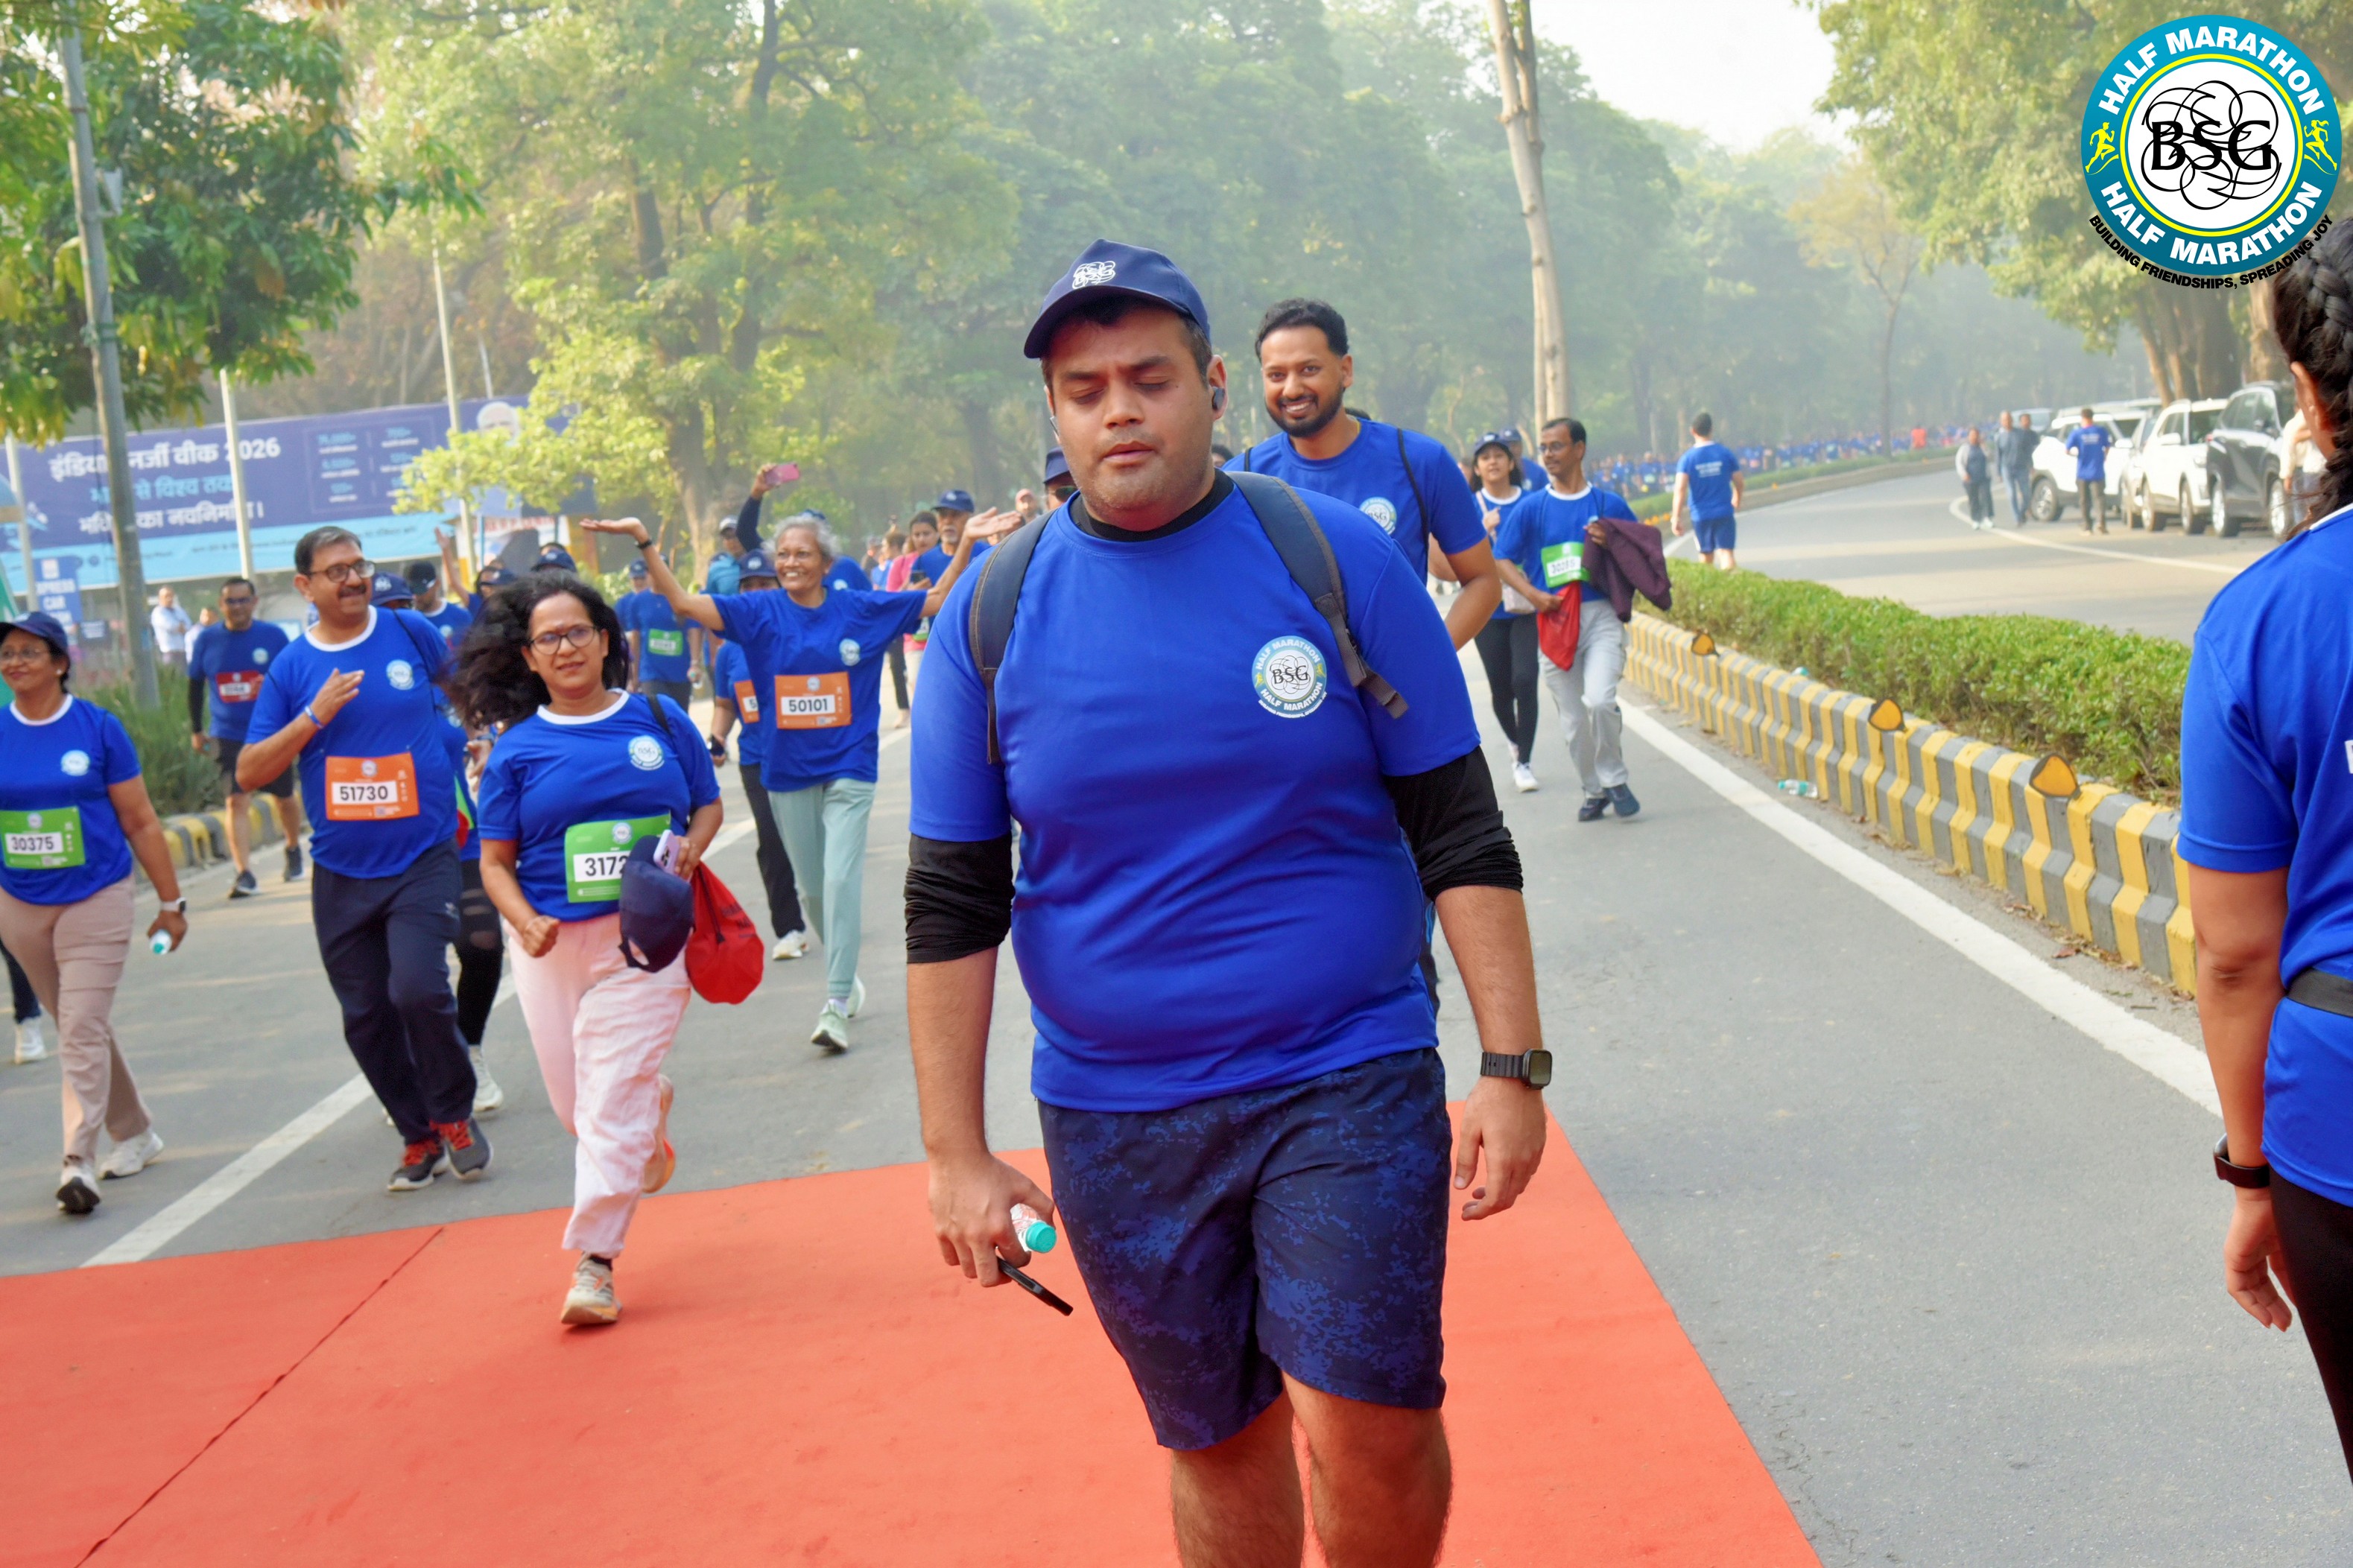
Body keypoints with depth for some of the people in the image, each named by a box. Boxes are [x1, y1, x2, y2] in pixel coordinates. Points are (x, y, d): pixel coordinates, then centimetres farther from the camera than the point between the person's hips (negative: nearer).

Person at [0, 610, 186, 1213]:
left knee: (83, 1027, -12)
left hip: (96, 899, -4)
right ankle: (134, 1134, 32)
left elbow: (141, 823, -2)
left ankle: (79, 1159, -12)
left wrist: (171, 901, 2)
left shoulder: (98, 728, -7)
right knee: (78, 1027, 15)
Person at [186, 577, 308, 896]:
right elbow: (195, 685, 12)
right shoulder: (206, 640, 1)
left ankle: (294, 849, 41)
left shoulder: (274, 636, -4)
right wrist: (196, 729, 13)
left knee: (283, 798, 14)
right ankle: (244, 873, -16)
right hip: (228, 736, 0)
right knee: (237, 801, -12)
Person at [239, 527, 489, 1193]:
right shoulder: (292, 667, 1)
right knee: (366, 1017, 6)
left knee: (419, 989, -21)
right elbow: (249, 773, -2)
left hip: (424, 857, -3)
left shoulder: (411, 633, 0)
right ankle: (420, 1138, 24)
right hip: (341, 873, 3)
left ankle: (456, 1117, 3)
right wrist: (313, 717, -12)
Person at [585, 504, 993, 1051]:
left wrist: (966, 543, -4)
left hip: (848, 767, -2)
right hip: (788, 771, 2)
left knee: (841, 878, -13)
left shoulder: (862, 610, 0)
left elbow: (938, 600, 6)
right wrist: (643, 542, -18)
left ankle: (837, 1004, -11)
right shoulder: (760, 613, 1)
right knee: (810, 886, 12)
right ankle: (846, 972, 34)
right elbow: (684, 603, -7)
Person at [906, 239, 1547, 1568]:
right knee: (1219, 1443, 11)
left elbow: (1462, 832, -1)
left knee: (1365, 1425, -13)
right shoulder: (992, 613, 0)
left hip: (1350, 1082, -2)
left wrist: (1514, 1066, -6)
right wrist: (958, 1154, 0)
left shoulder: (1340, 558, -3)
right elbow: (953, 906, 3)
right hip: (1116, 1126, 2)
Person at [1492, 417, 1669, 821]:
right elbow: (1502, 560, 6)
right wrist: (1532, 594, -10)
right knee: (1573, 720, 5)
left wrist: (1612, 544, -8)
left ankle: (1615, 778, 1)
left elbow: (1643, 556, 12)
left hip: (1601, 616, -2)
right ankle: (1594, 791, 24)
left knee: (1600, 700, -21)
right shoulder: (1530, 508, 6)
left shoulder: (1609, 504, 6)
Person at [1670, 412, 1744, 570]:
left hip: (1700, 515, 0)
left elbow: (1680, 489, -16)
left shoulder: (1687, 458, -6)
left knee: (1706, 555, 16)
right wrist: (1737, 500, 27)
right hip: (1724, 513, 0)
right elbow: (1740, 484, 6)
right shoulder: (1725, 453, -2)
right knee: (1726, 553, -7)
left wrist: (1676, 517, -17)